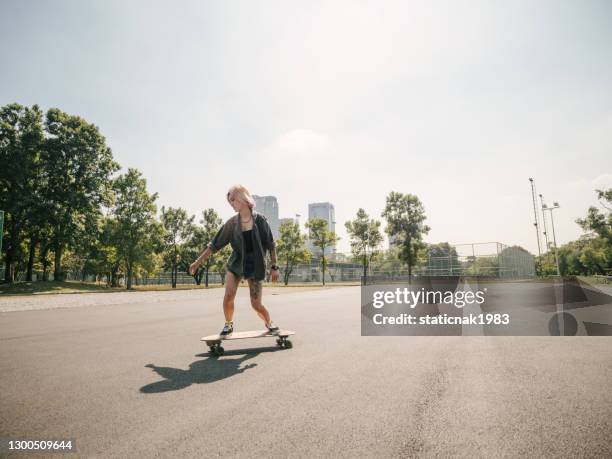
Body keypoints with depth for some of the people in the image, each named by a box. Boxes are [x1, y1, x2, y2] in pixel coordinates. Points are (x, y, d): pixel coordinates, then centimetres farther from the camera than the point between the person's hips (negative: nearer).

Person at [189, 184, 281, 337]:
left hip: (255, 265, -2)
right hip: (236, 263, 2)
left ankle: (269, 323, 29)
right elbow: (215, 244, 3)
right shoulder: (232, 223, -1)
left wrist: (274, 267, -4)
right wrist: (198, 261, 1)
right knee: (228, 295, -17)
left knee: (256, 304, -2)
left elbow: (270, 245, -3)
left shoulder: (259, 219, -8)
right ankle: (228, 325, 11)